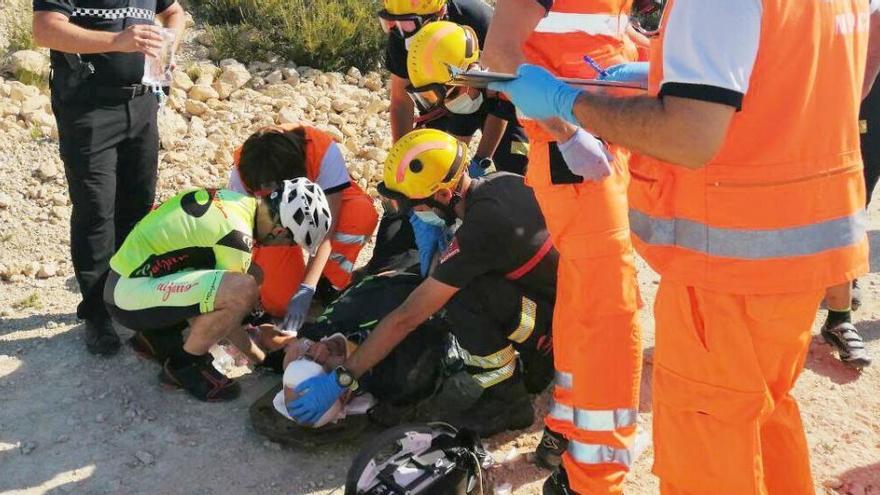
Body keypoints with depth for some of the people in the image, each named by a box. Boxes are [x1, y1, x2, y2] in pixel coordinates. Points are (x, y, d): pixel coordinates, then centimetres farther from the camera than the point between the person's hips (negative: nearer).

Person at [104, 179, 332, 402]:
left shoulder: (237, 200, 2)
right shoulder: (236, 238, -24)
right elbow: (229, 301, -12)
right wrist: (261, 358, 2)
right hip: (128, 294, -9)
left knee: (251, 273, 9)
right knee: (242, 288, -27)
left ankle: (161, 335, 14)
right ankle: (183, 365, -4)